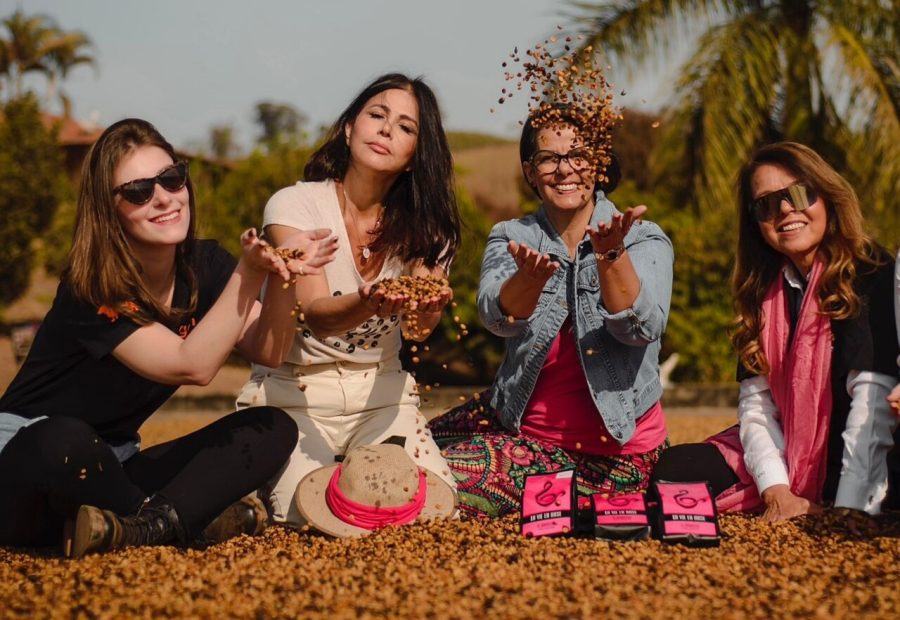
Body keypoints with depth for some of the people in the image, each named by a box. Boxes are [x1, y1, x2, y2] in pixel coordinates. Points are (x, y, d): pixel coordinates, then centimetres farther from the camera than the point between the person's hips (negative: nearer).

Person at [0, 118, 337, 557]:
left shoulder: (204, 266, -1)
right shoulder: (91, 287, -20)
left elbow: (268, 351, -9)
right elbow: (193, 366, -28)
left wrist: (280, 274, -26)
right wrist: (249, 272, -35)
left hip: (112, 465, 6)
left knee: (273, 428, -10)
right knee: (66, 441, -42)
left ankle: (142, 528, -28)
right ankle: (176, 518, -14)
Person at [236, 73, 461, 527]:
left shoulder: (422, 226, 1)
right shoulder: (295, 206, -10)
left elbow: (418, 329, -18)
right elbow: (315, 314, -26)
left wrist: (427, 310, -44)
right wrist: (369, 304, -49)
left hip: (381, 395, 3)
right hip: (293, 395, -3)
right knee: (313, 516, -27)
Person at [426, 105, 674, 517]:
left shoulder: (645, 241, -6)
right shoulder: (511, 237, 1)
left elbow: (642, 327, -25)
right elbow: (498, 317, -21)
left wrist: (610, 255, -41)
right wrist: (531, 278, -43)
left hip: (612, 453, -4)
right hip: (519, 427, 5)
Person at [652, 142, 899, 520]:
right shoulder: (763, 290, 8)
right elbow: (756, 403, 0)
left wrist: (849, 508, -30)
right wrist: (777, 492, -17)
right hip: (783, 457, 6)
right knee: (669, 471, -9)